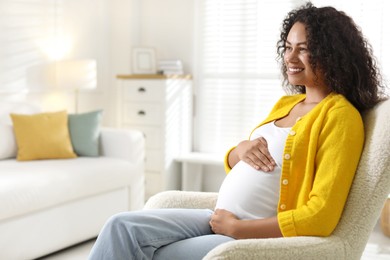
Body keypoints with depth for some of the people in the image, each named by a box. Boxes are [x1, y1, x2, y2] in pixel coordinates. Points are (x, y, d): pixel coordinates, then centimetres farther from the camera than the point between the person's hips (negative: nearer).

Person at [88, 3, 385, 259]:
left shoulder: (341, 115, -11)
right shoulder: (285, 104, 14)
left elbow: (320, 217, -18)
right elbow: (232, 164, 20)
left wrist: (235, 227, -15)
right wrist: (242, 149, -4)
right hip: (222, 220, 7)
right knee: (123, 227, -9)